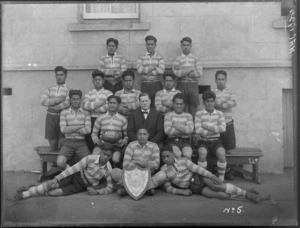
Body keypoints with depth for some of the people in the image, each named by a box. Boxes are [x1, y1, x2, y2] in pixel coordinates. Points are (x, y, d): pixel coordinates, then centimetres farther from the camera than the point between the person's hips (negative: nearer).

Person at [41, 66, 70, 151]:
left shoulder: (68, 89, 6)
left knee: (62, 143, -9)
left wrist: (56, 108, -12)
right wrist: (56, 100, -8)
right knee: (53, 142, 2)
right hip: (51, 116, 3)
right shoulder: (49, 89, 16)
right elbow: (42, 101, 3)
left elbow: (68, 103, -11)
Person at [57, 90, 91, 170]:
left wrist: (70, 129, -6)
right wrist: (80, 126, -6)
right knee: (60, 163, -25)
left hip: (81, 143, 0)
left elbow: (88, 130, -5)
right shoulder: (64, 113, 9)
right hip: (68, 142, 0)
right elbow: (63, 129, -5)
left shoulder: (86, 113, 9)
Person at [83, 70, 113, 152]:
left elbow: (108, 107, -8)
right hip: (91, 120, 2)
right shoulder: (89, 94, 18)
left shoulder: (108, 93, 9)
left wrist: (92, 107, -3)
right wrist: (100, 103, -5)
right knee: (89, 141, -2)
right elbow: (85, 105, -1)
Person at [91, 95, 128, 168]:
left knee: (116, 160, -30)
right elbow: (94, 133, 17)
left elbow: (126, 135, 14)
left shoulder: (123, 119, 11)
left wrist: (123, 142, -6)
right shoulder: (100, 118, 13)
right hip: (102, 143, 1)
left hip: (116, 145, -1)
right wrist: (97, 141, -2)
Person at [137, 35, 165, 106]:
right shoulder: (141, 58, 10)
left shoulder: (160, 57, 7)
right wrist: (154, 67, -7)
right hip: (145, 85, 1)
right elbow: (139, 69, -8)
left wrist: (146, 70, -5)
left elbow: (161, 70, -9)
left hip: (157, 84, -1)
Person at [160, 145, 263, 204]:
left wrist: (211, 176, -18)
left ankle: (246, 192, -19)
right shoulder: (163, 170, -3)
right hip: (193, 188, -1)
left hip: (198, 177, 1)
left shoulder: (183, 160, -2)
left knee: (217, 186, -28)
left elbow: (196, 168, -8)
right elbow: (168, 187, 0)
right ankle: (246, 194, -16)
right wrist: (182, 191, -14)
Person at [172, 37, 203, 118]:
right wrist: (191, 69, -5)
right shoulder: (178, 59, 8)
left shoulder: (195, 59, 10)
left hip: (193, 85, 1)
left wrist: (183, 72, -4)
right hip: (181, 85, -1)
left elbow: (200, 73, -3)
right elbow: (177, 73, -8)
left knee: (193, 108, 0)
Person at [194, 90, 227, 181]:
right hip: (204, 141, -1)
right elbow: (198, 130, -11)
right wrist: (215, 130, -8)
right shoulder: (199, 114, 2)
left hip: (216, 141, 1)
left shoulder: (220, 114, 8)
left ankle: (221, 178, -14)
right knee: (202, 153, -33)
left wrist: (206, 127, -11)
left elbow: (223, 128, -8)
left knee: (222, 153, -29)